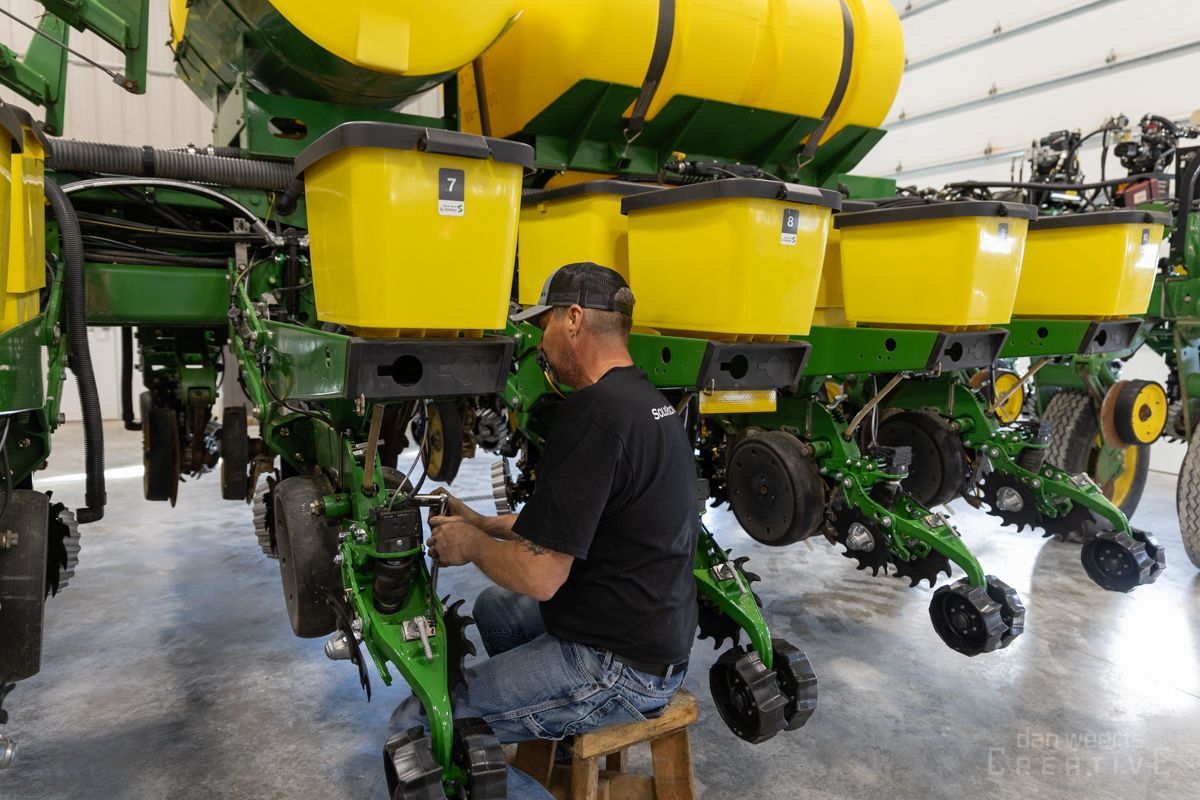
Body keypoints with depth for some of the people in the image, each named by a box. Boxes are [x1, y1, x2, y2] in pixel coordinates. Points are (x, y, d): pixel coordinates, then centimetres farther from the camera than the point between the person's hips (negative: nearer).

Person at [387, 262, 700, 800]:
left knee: (418, 725, -8)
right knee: (493, 607, 29)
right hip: (657, 637, 10)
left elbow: (538, 575, -25)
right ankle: (543, 742, 35)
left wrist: (471, 545, -5)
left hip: (621, 669, -10)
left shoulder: (594, 410, -25)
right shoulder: (647, 399, 7)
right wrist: (483, 525, 14)